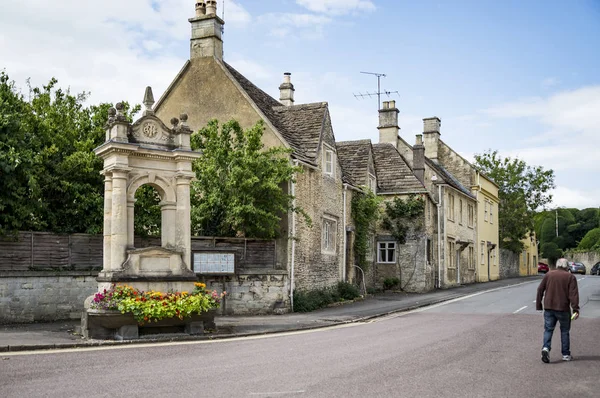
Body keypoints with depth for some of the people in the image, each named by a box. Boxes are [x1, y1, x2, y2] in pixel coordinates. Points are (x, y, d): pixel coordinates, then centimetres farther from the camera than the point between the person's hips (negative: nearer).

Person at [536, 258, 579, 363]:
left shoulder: (548, 275, 7)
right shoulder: (570, 277, -1)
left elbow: (540, 290, 5)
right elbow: (573, 294, -10)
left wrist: (538, 305, 11)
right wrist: (576, 309, -13)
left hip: (549, 308, 2)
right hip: (563, 309, -2)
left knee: (548, 329, 6)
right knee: (564, 331, 12)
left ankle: (546, 347, -16)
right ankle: (566, 354, 16)